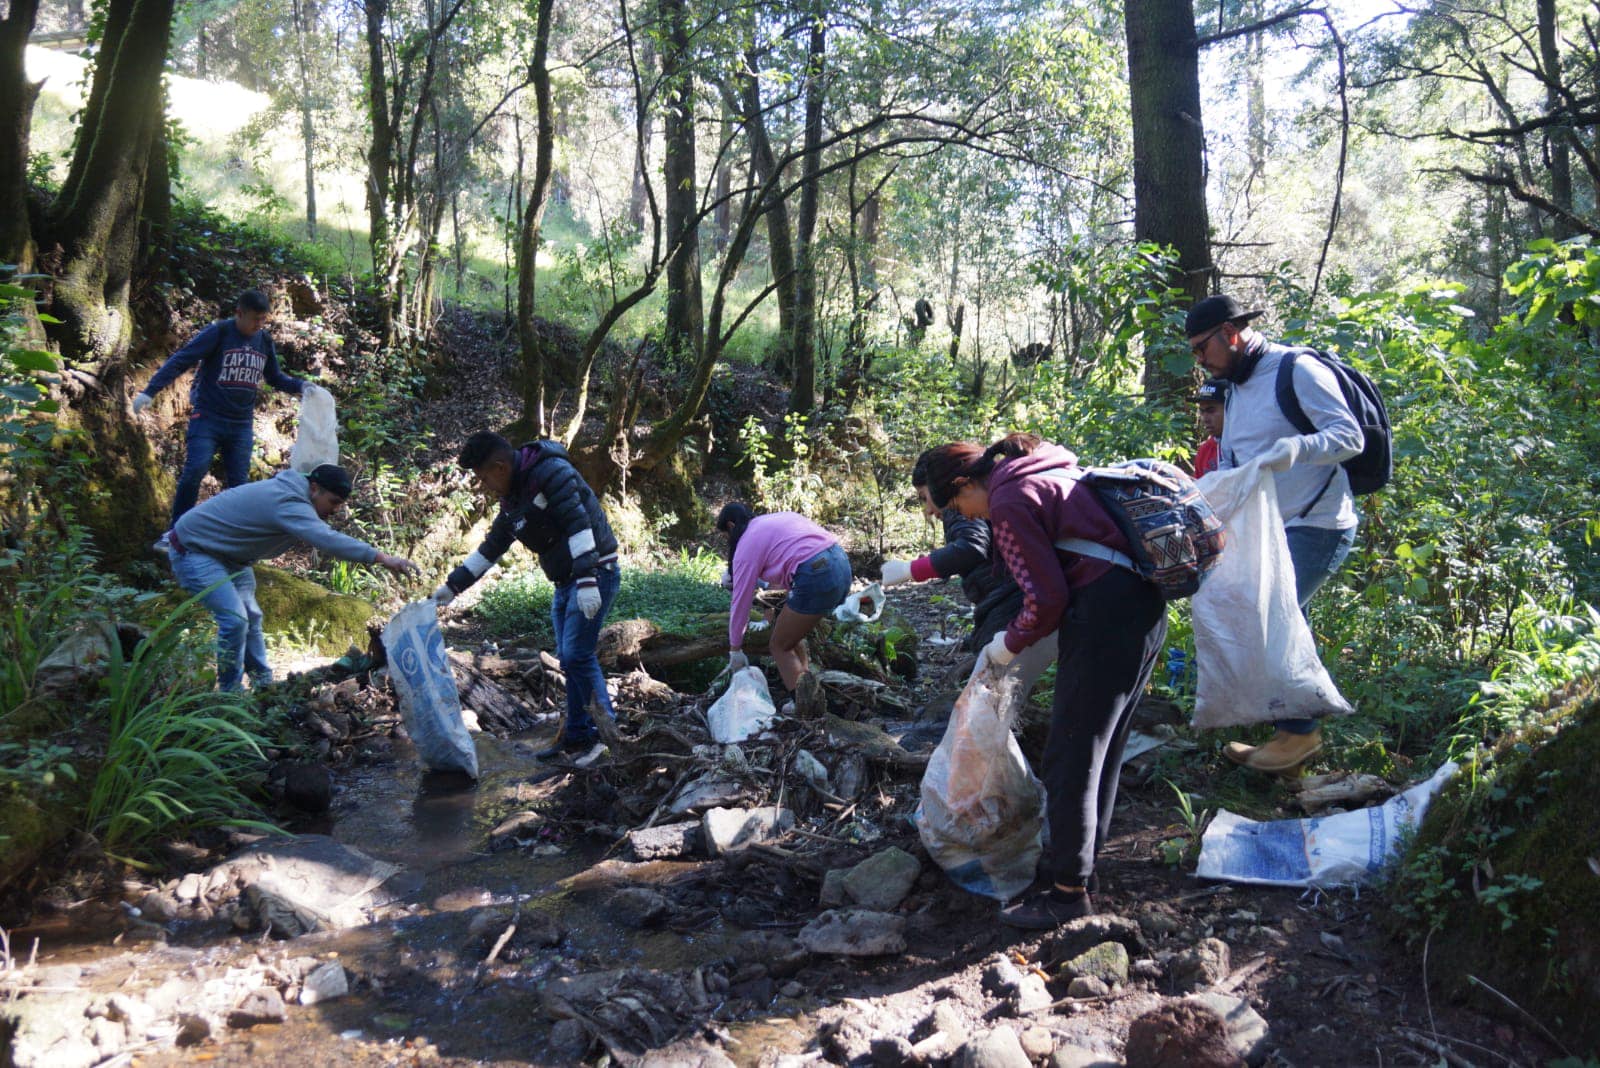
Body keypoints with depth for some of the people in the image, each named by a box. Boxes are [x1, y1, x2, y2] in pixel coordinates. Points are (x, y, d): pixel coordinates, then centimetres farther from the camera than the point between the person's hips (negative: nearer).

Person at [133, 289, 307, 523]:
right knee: (195, 471, -16)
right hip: (208, 418, -5)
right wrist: (150, 391, -21)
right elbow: (180, 360, -12)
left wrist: (301, 385, 2)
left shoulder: (265, 341, 8)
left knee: (238, 483, 3)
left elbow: (275, 377, 21)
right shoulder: (218, 333, -8)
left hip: (242, 425, 5)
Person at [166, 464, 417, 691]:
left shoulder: (292, 492, 1)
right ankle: (231, 693, -4)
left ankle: (263, 684, 23)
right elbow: (326, 539, -47)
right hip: (193, 549, -11)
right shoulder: (289, 504, -34)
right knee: (234, 618, -18)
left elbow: (322, 534, 8)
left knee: (251, 617, 13)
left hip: (225, 554, 11)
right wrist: (381, 558, -53)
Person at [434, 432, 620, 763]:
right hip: (566, 582, 9)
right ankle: (576, 738, 18)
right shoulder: (512, 501, 13)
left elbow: (578, 523, -25)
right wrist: (453, 586, 22)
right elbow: (490, 549, 22)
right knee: (569, 660, 9)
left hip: (595, 574, -9)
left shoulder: (551, 473, -16)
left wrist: (588, 581, -32)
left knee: (577, 655, -13)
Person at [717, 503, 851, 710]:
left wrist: (735, 649, 15)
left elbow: (741, 600, 5)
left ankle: (804, 707, -4)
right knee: (791, 635, 24)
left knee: (779, 646, 8)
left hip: (816, 578, -8)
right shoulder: (777, 518, 25)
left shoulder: (747, 544, 3)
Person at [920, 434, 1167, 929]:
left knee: (1069, 760, 2)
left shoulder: (1009, 502, -10)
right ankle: (1078, 858, 35)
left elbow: (1046, 597, -13)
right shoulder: (1045, 473, 18)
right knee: (1101, 752, 20)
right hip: (1146, 607, 10)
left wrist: (1010, 645, 5)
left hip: (1105, 620, -10)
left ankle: (1070, 890, 13)